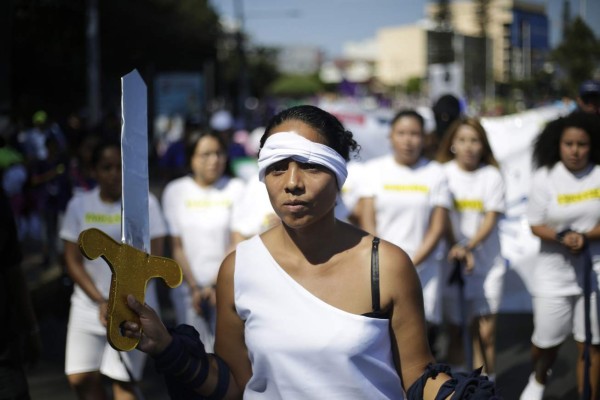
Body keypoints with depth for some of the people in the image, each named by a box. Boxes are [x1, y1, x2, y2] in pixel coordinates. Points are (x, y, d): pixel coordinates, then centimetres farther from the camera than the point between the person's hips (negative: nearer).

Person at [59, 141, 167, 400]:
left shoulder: (145, 203, -3)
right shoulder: (79, 205, 3)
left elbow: (154, 257, -6)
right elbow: (72, 261, 2)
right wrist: (100, 301, -10)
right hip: (88, 305, 3)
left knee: (122, 379, -5)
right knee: (80, 378, -1)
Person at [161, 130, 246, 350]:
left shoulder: (236, 189, 1)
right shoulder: (176, 191, 5)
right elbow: (177, 246, 3)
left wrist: (216, 284, -9)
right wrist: (194, 287, -4)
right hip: (188, 284, 1)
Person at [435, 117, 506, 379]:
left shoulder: (492, 176, 2)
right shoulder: (443, 173, 1)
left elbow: (491, 219, -4)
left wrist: (468, 246, -18)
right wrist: (457, 250, -15)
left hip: (487, 262, 0)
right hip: (451, 261, 0)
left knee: (485, 332, -4)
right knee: (453, 329, 3)